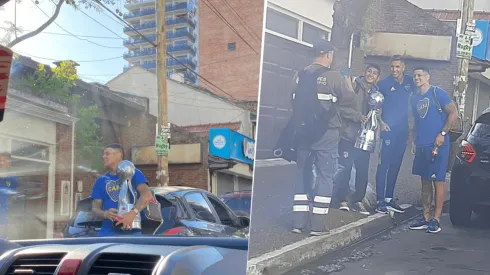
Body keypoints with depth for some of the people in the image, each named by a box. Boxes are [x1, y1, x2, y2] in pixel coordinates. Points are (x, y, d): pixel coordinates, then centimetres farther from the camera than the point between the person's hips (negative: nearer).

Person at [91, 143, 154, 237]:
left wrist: (133, 213, -26)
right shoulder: (100, 181, 18)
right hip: (108, 233, 3)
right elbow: (95, 208, 12)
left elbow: (147, 195, -9)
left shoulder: (133, 173, 6)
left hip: (132, 232, -3)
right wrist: (105, 214, -13)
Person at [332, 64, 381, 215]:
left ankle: (357, 200, 18)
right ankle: (340, 199, 3)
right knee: (344, 168, -6)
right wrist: (357, 115, -19)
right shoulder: (353, 86, -4)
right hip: (348, 135, -6)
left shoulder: (376, 93, 14)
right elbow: (341, 106, -12)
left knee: (363, 170, 7)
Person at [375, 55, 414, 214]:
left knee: (395, 166, 10)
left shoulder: (410, 82, 4)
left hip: (403, 131, 5)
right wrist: (381, 122, -10)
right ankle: (380, 201, -6)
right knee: (383, 165, -7)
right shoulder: (384, 84, -6)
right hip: (388, 130, -5)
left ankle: (389, 198, 19)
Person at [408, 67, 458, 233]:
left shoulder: (438, 93, -5)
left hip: (438, 145, -7)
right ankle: (426, 219, 15)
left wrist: (442, 134, -16)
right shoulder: (415, 98, 15)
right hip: (421, 146, 7)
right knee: (425, 182, 10)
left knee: (438, 181, -5)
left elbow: (453, 113, -10)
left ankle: (436, 220, -3)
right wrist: (413, 140, 12)